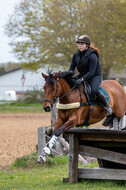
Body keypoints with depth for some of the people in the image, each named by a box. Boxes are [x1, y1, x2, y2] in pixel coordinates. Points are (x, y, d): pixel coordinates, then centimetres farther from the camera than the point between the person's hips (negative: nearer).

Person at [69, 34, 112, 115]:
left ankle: (107, 106, -10)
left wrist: (82, 79, -38)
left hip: (95, 76, -7)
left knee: (95, 90, -34)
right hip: (82, 75, 7)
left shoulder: (92, 55, -22)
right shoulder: (76, 55, 0)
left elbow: (91, 72, -26)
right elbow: (71, 68, 1)